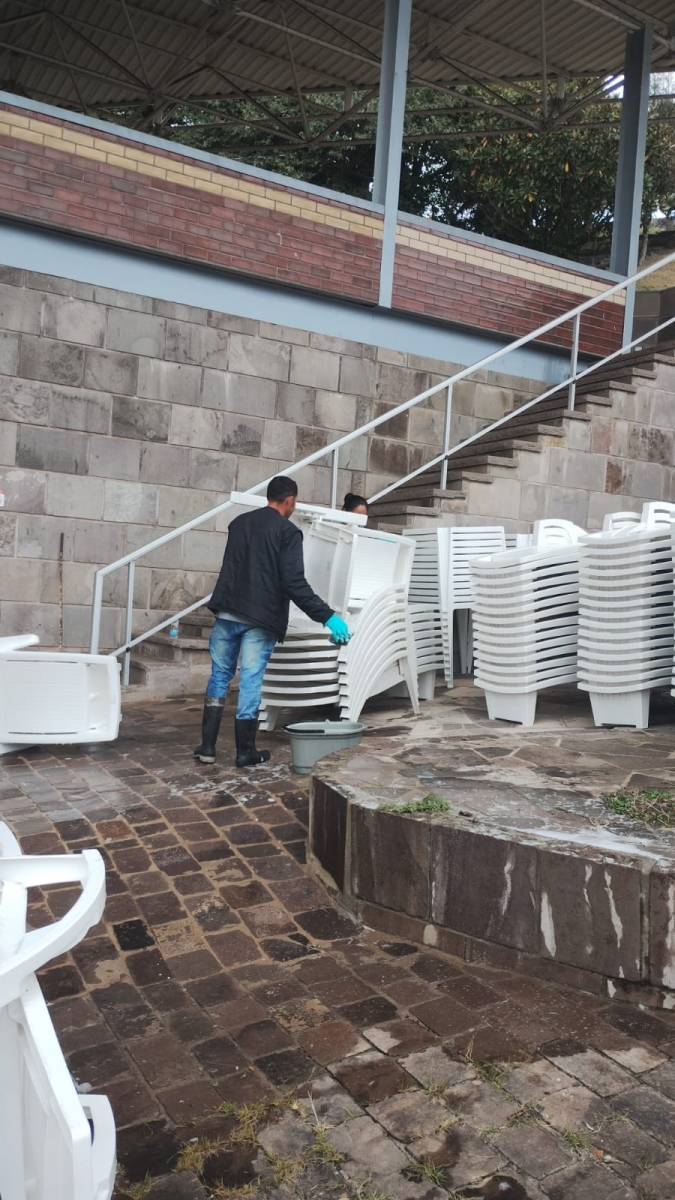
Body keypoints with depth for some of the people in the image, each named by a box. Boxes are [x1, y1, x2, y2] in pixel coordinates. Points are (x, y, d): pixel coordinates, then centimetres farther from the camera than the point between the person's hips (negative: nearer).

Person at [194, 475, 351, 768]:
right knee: (251, 682, 2)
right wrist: (327, 616, -13)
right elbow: (295, 583, -15)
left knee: (219, 677, 14)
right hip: (259, 619, -5)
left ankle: (207, 746, 14)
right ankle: (245, 751, 10)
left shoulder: (239, 522, 12)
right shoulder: (288, 532, -7)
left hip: (227, 612, 5)